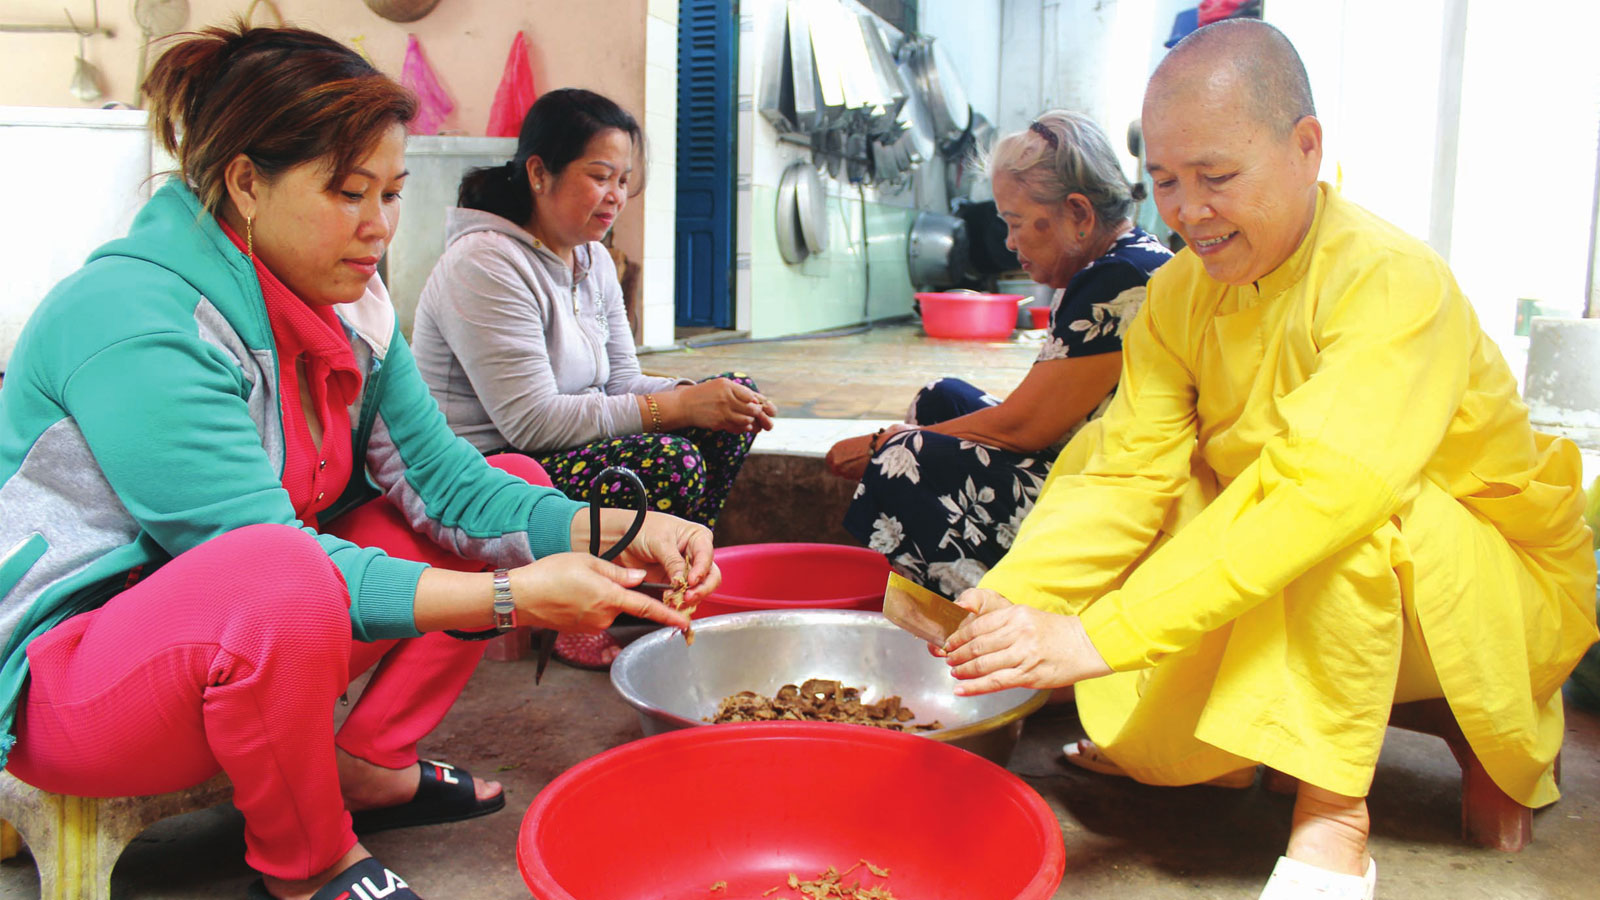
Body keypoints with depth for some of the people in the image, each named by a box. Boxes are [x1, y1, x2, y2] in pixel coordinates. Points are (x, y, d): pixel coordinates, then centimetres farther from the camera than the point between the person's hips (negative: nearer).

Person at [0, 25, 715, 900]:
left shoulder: (346, 305, 0)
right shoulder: (131, 325, -26)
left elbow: (444, 481, -3)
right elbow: (271, 561, -29)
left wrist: (616, 532, -19)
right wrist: (511, 598, -34)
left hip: (253, 638, 8)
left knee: (513, 498, 0)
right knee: (281, 579, -41)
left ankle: (369, 763, 2)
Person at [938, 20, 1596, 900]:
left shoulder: (1394, 281, -26)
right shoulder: (1180, 295, -6)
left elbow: (1320, 489, -41)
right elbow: (1124, 477, -15)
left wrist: (1096, 635, -48)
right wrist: (1000, 607, -32)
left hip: (1497, 588, -6)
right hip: (1299, 598, 6)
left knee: (1343, 521, -36)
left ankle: (1333, 822, -24)